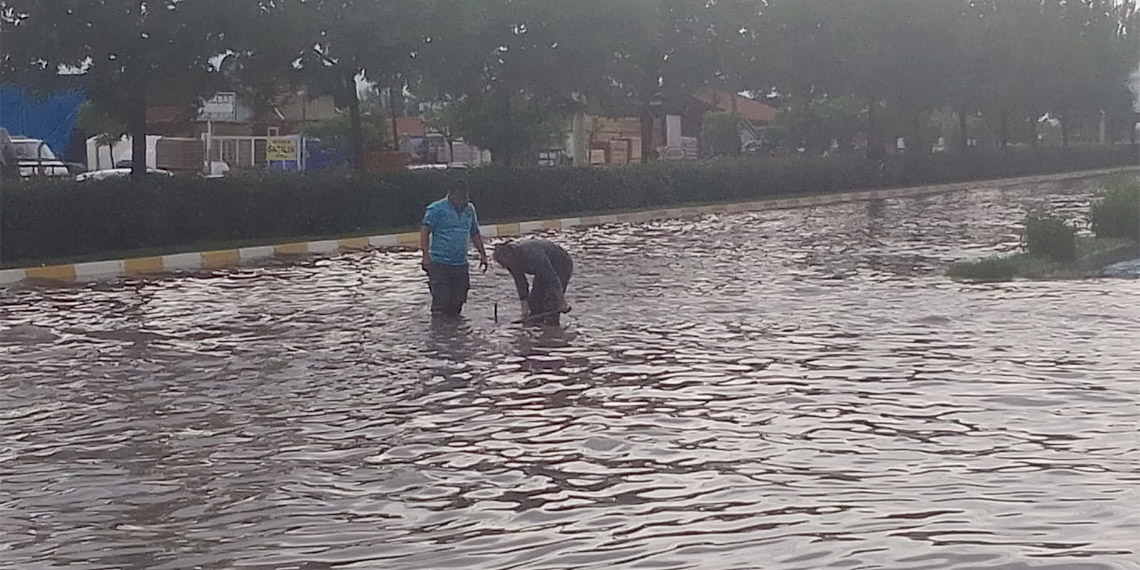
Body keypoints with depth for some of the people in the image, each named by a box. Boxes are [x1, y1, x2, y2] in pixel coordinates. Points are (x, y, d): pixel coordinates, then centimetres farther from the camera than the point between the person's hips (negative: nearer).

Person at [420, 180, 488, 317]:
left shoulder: (470, 209, 12)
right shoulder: (436, 209, -6)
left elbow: (474, 234, 23)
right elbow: (425, 232, -11)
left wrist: (482, 254, 17)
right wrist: (426, 255, -21)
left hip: (461, 264, 6)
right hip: (439, 264, -6)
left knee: (458, 301, 7)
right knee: (441, 301, -9)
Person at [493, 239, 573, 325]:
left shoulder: (533, 255, -40)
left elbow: (552, 278, -37)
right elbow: (520, 283, -5)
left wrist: (562, 302, -32)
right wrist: (525, 307, -9)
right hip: (543, 272, 8)